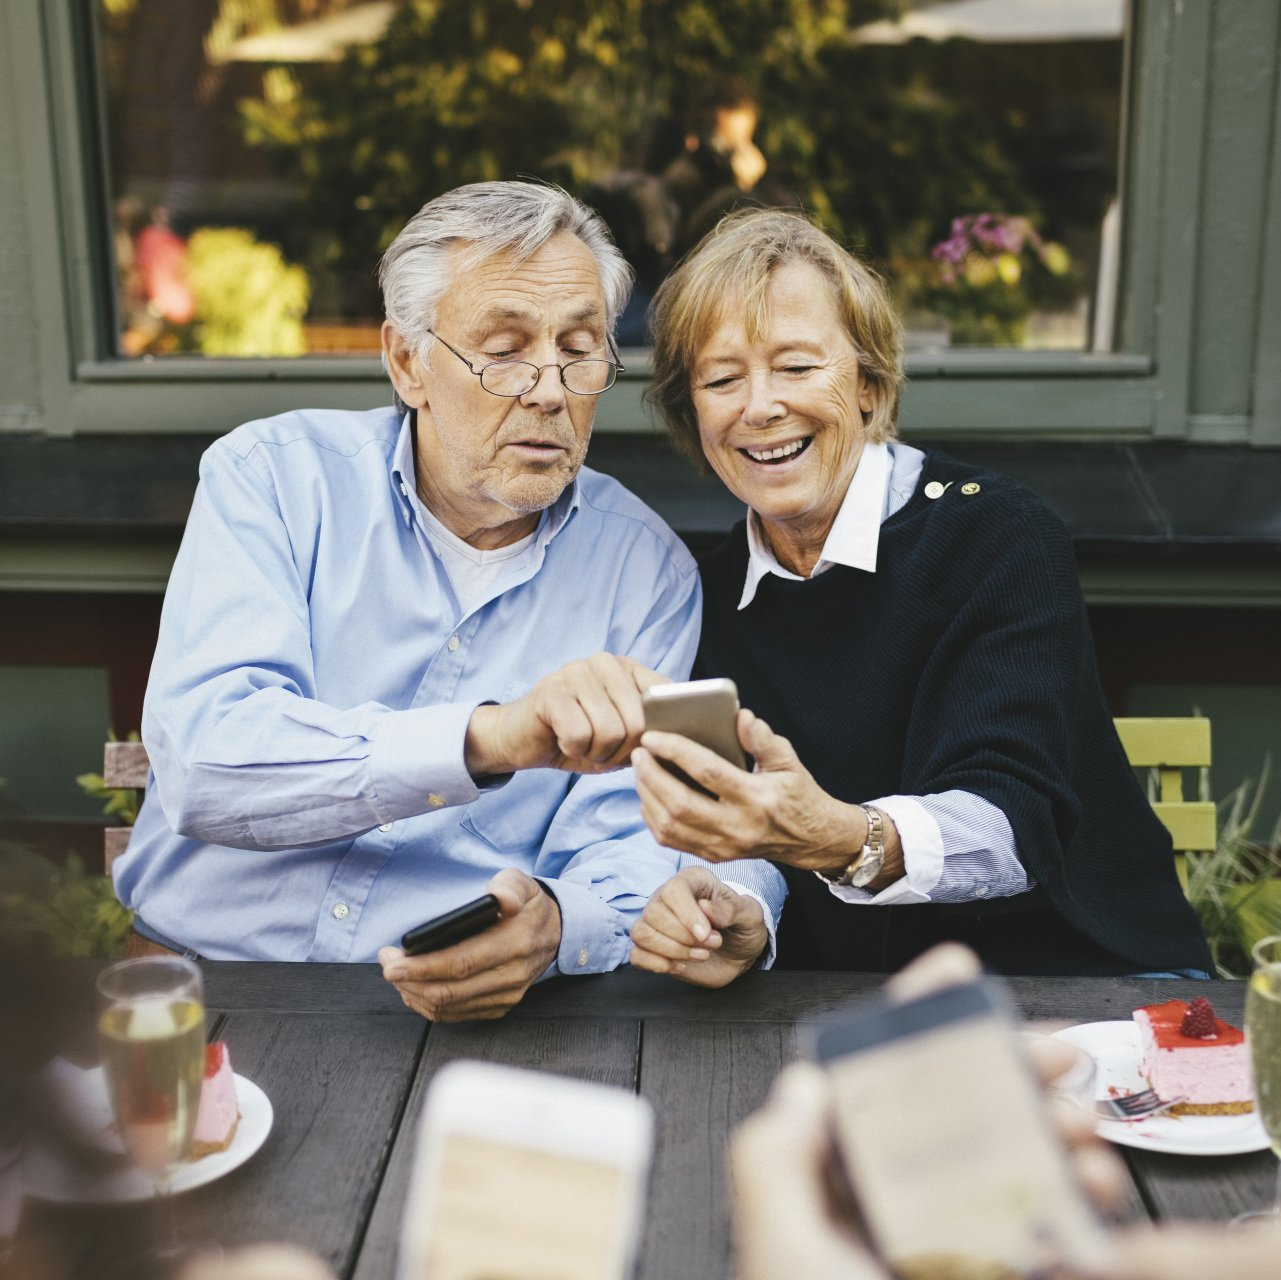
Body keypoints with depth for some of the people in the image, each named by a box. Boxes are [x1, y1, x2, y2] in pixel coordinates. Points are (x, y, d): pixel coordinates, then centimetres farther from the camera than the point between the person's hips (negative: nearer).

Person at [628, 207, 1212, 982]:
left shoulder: (1000, 536, -11)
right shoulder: (716, 596, 3)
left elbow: (1016, 823, -24)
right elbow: (748, 842, 0)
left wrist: (844, 839, -44)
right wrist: (734, 922, -24)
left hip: (1096, 996, -2)